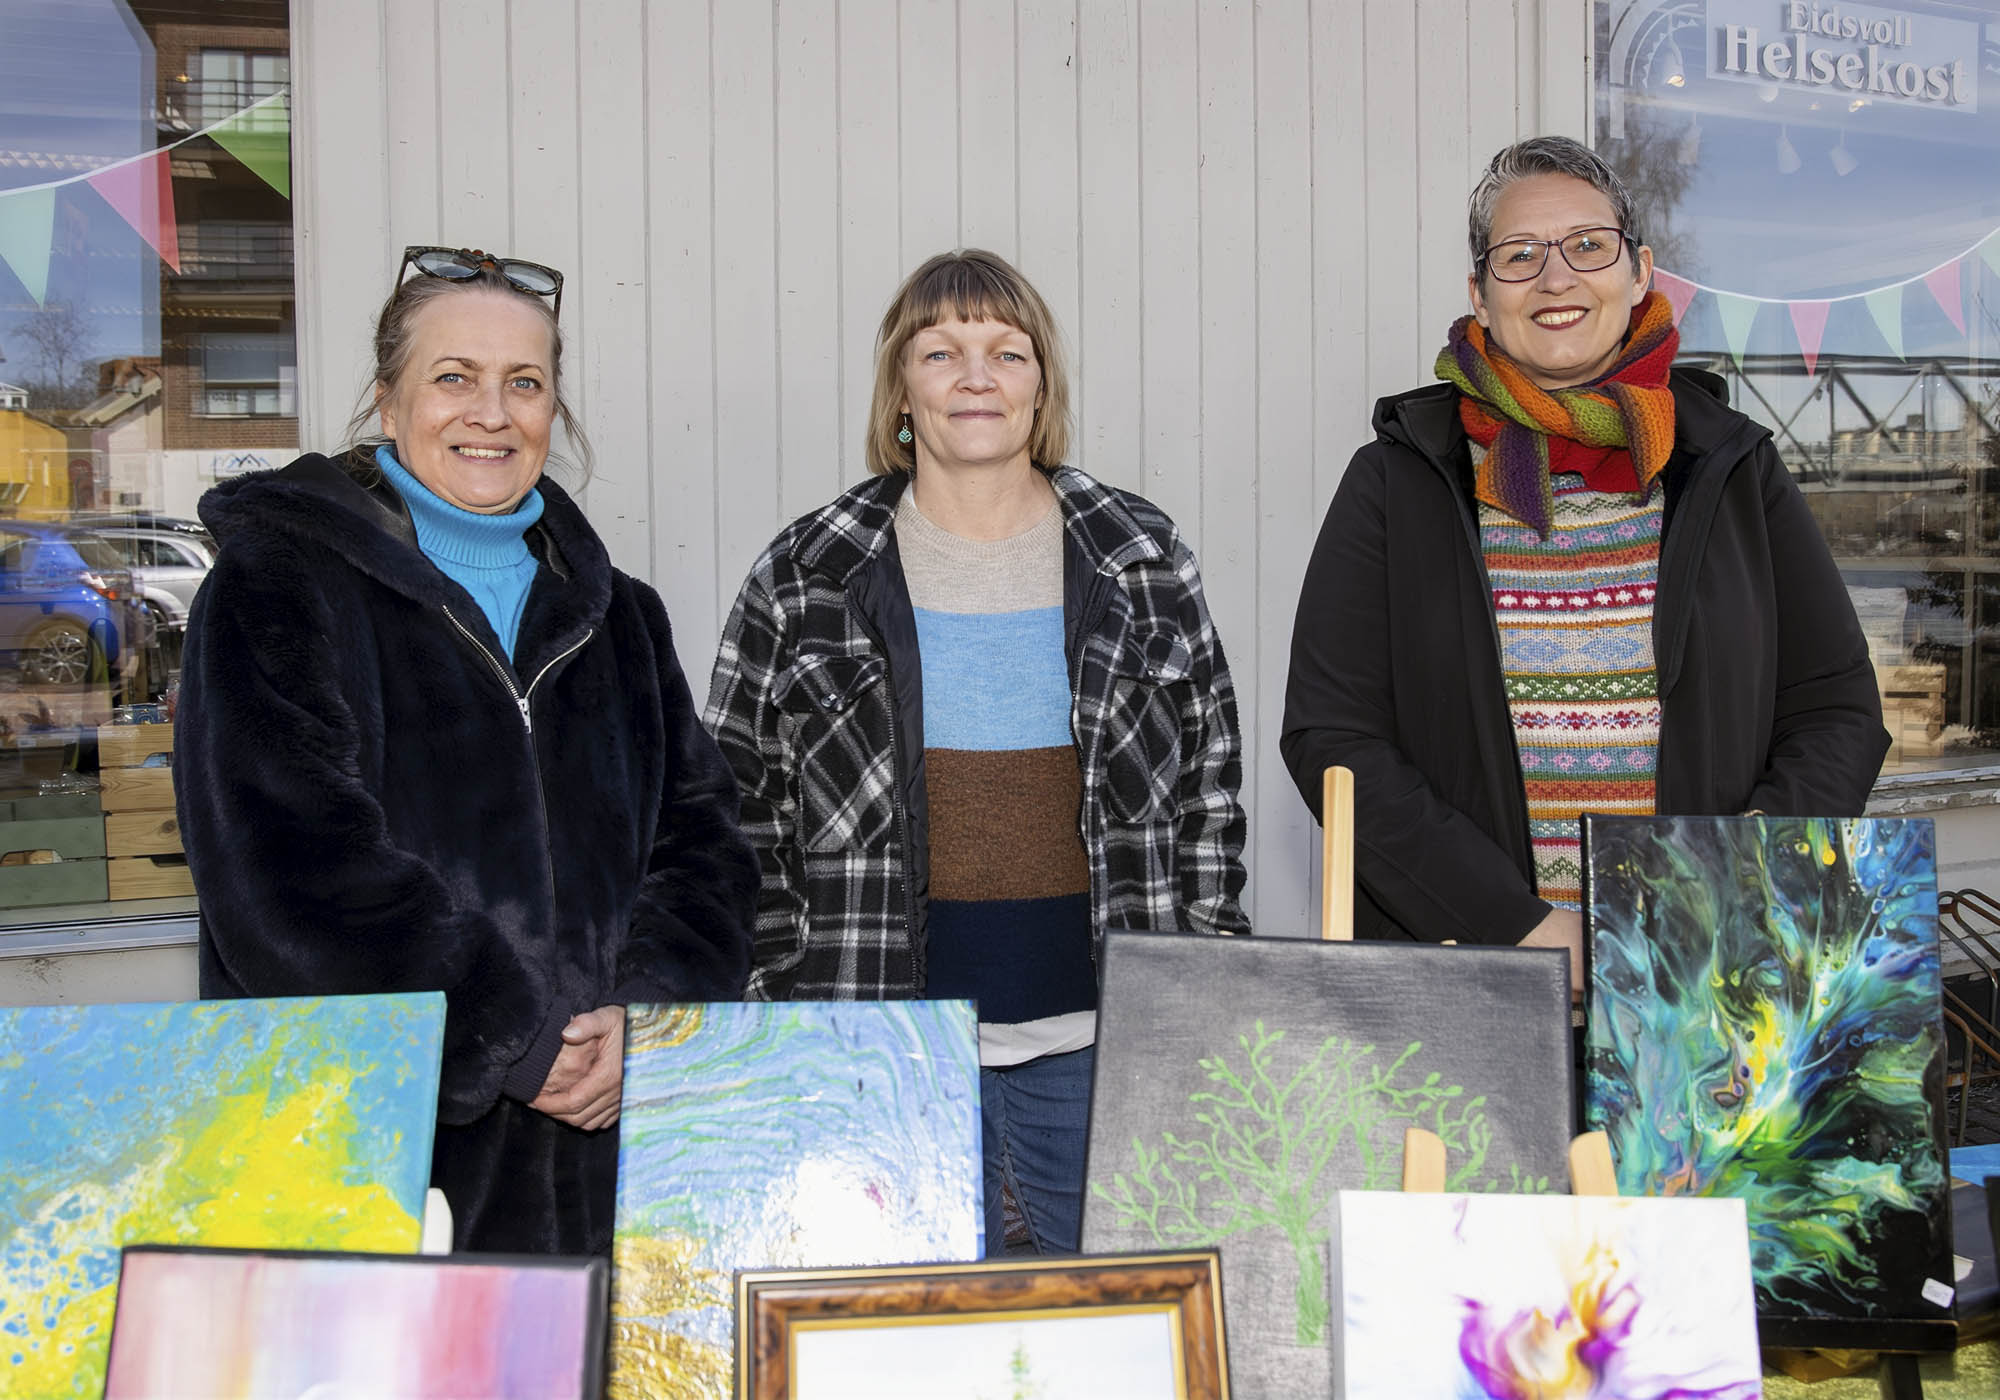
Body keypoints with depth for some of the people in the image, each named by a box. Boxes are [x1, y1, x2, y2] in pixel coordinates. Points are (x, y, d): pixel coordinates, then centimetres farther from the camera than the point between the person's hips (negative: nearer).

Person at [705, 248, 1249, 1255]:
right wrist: (777, 1020, 0)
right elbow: (739, 806, 4)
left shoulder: (1142, 562, 4)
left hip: (1099, 1033, 1)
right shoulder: (803, 580, 1)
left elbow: (1209, 784, 8)